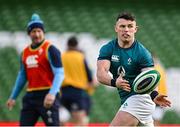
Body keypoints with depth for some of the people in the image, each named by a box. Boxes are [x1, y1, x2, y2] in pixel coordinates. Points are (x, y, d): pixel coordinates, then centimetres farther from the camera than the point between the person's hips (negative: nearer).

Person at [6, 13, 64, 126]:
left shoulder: (50, 49, -6)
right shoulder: (25, 52, 14)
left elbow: (59, 73, -14)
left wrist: (52, 94, -28)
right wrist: (13, 97, 25)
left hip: (47, 97, -7)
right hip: (31, 96, 7)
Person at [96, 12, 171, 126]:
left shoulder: (142, 52, -14)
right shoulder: (107, 49, -2)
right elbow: (101, 74, -16)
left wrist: (154, 95, -44)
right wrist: (114, 82, -38)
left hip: (141, 97, -6)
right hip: (127, 99, 6)